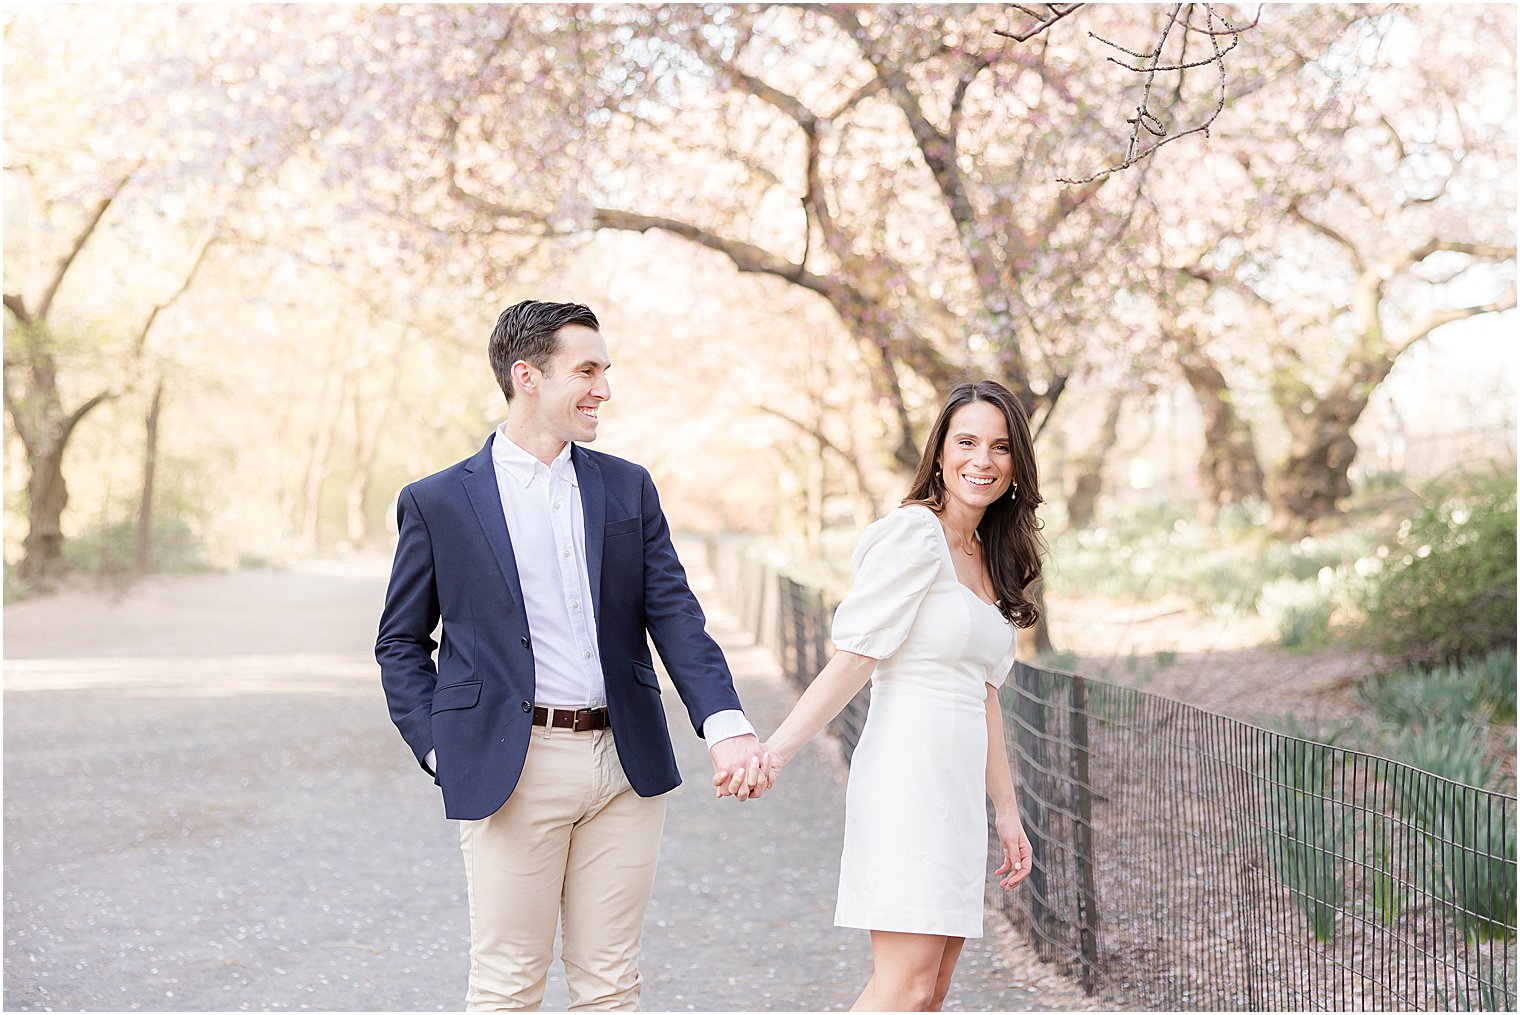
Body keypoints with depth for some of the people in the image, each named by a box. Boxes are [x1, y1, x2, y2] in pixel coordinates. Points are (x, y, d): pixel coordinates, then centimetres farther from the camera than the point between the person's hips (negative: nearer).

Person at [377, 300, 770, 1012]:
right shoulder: (437, 502, 1)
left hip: (626, 768, 3)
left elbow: (674, 615, 3)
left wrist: (726, 725, -12)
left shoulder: (628, 489, 10)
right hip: (511, 771, -3)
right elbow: (401, 643, 7)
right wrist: (439, 750, -5)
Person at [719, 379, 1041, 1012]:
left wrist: (1007, 812, 19)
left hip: (959, 788, 9)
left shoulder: (989, 558, 19)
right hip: (909, 773, -9)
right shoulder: (914, 534, -7)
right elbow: (856, 656, -13)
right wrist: (775, 751, -22)